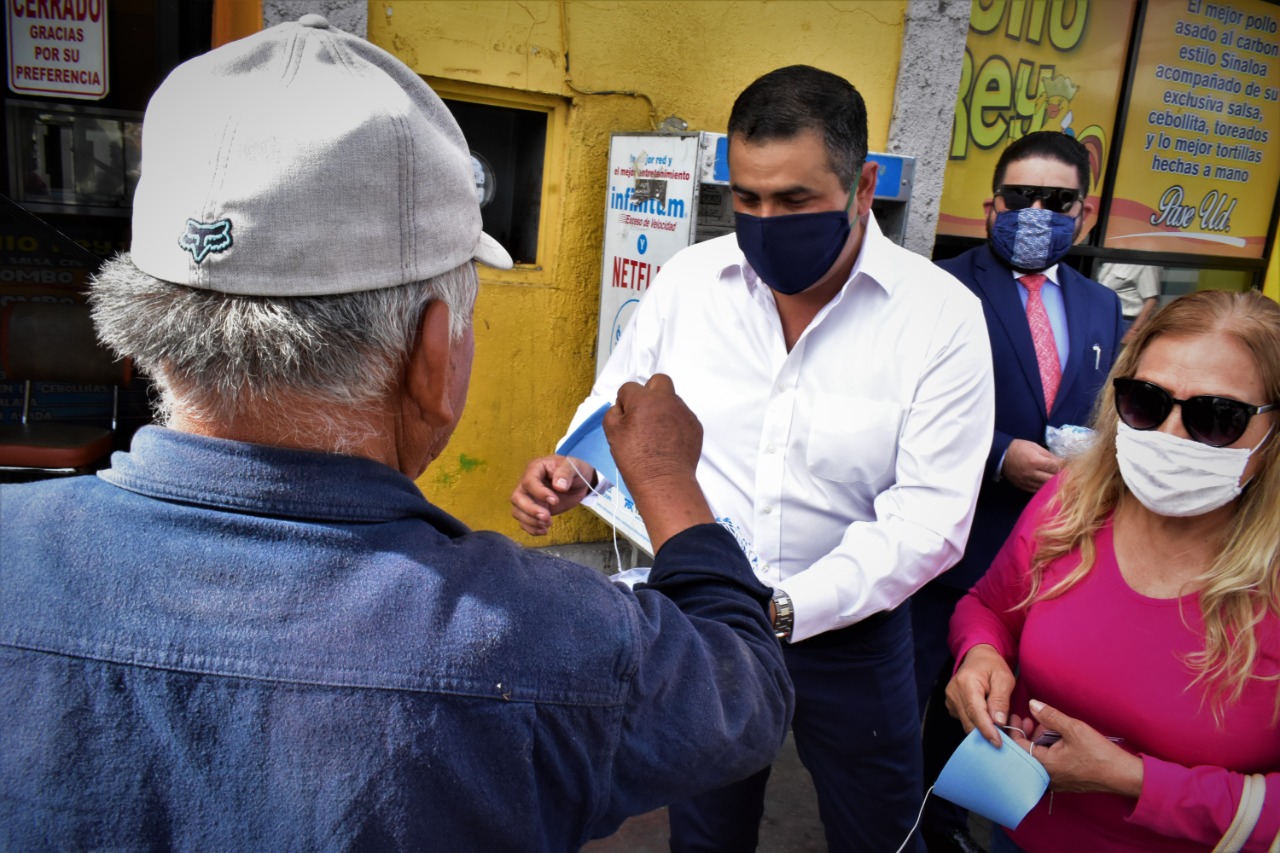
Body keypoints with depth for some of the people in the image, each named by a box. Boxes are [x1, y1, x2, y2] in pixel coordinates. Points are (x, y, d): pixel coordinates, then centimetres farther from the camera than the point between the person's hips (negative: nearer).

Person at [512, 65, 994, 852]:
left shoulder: (942, 315, -16)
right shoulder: (689, 277, -8)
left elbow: (926, 519, -21)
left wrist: (785, 609, -33)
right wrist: (574, 469, -18)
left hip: (848, 625, -1)